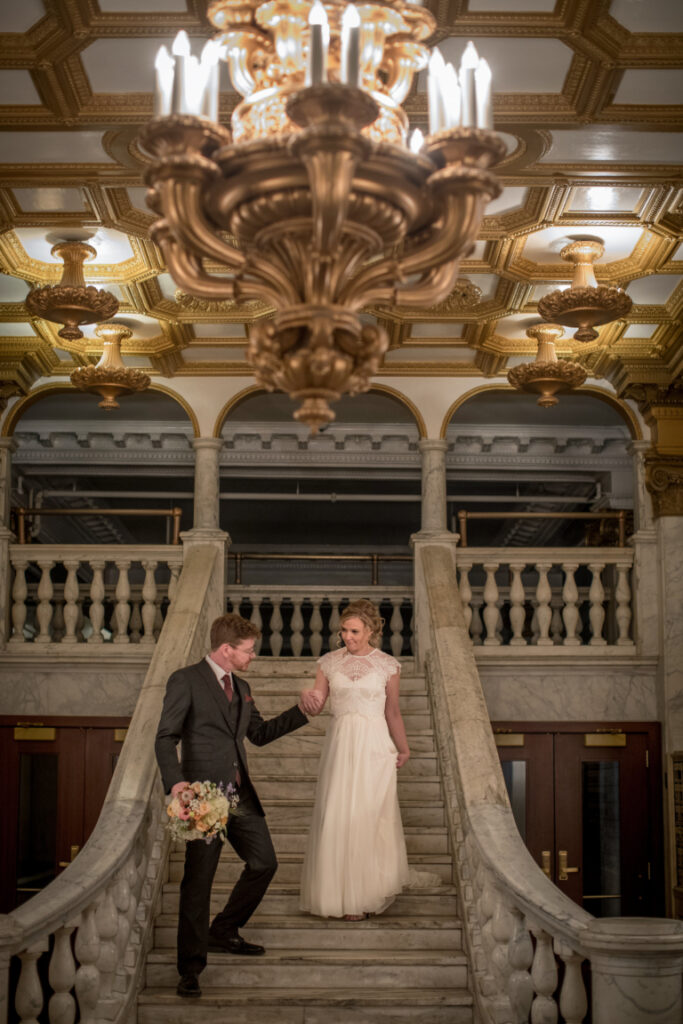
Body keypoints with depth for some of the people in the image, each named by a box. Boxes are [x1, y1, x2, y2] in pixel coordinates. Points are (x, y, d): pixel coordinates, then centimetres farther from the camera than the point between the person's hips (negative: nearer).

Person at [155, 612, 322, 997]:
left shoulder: (241, 687, 17)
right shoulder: (186, 681, -7)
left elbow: (260, 733, 22)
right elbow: (165, 738, -11)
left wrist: (301, 712, 12)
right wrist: (175, 782, -27)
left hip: (241, 794, 8)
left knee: (264, 863, 13)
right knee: (198, 879, -4)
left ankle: (224, 932, 31)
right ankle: (191, 968, 6)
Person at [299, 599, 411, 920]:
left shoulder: (387, 665, 2)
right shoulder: (330, 662, 6)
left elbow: (393, 713, 7)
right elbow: (315, 703, 2)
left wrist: (403, 749, 5)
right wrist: (305, 698, -19)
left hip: (374, 747, -2)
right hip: (340, 745, 2)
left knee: (371, 818, 0)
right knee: (338, 818, 2)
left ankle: (371, 893, 14)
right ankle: (345, 895, 15)